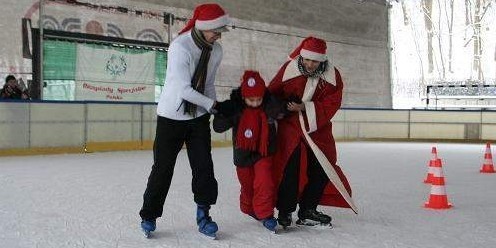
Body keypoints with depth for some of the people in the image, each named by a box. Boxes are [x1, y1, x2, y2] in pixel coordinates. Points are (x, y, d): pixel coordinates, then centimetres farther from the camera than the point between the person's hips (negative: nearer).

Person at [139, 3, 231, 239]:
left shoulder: (216, 50, -4)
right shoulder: (180, 47, -24)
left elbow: (208, 84, 5)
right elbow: (184, 90, -25)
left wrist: (217, 111, -3)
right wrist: (212, 105, -17)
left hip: (199, 116, 5)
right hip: (171, 116, -5)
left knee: (204, 165, 0)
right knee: (163, 168, 2)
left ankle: (203, 214, 13)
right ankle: (149, 216, 18)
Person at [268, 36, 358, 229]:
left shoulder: (333, 76, -9)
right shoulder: (289, 69, -13)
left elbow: (331, 105, -14)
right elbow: (272, 94, -1)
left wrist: (305, 108, -24)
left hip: (318, 128, 3)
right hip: (289, 124, -3)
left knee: (322, 168, 3)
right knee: (290, 166, -14)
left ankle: (307, 210, 17)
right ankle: (285, 212, 0)